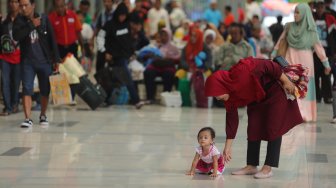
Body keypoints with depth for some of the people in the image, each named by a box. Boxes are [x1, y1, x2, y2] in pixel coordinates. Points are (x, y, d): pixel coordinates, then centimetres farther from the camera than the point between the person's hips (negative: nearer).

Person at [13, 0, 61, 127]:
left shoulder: (44, 19, -2)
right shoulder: (19, 20, -2)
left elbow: (52, 39, 1)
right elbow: (16, 36, -19)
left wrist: (56, 58, -1)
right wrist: (31, 25, -21)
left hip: (44, 61, 1)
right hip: (27, 61, -1)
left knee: (45, 90, 9)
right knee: (26, 89, -10)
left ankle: (43, 115, 27)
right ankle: (28, 118, -12)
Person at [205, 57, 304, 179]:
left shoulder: (241, 72, -36)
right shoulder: (230, 97, -12)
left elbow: (270, 66, -28)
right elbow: (231, 119, -4)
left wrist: (286, 82, -19)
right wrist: (228, 148, -1)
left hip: (275, 90, -7)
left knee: (273, 129, -6)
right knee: (253, 128, 4)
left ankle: (268, 168, -6)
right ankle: (251, 166, 11)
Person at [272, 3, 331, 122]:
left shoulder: (311, 30, -3)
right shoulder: (289, 26, 1)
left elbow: (319, 47, -2)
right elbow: (281, 41, 10)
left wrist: (326, 64, -1)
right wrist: (273, 54, 10)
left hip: (305, 60, -1)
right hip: (291, 59, 1)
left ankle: (305, 114, 7)